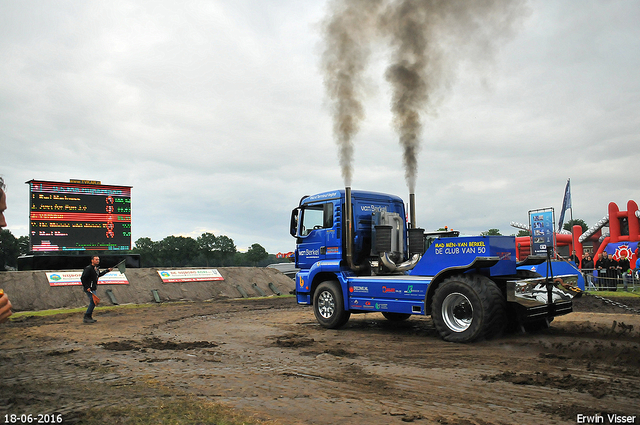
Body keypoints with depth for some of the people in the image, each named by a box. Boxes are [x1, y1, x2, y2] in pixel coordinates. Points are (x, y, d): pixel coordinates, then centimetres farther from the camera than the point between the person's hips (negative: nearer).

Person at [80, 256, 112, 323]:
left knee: (93, 302, 12)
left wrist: (107, 270, 31)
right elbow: (82, 278, -19)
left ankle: (89, 317, 21)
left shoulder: (96, 268, 12)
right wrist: (87, 287, -22)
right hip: (89, 289, -10)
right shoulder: (88, 268, -17)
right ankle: (86, 318, -11)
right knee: (93, 301, -16)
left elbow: (99, 274, 31)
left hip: (93, 288, 10)